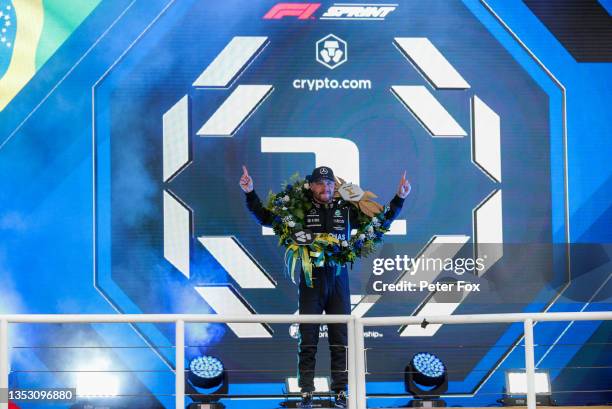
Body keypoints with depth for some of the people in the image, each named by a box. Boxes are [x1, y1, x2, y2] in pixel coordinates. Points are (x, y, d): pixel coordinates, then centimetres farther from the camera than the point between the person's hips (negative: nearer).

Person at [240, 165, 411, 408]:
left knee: (340, 341, 3)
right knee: (307, 341, 0)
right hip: (310, 281, -1)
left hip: (338, 280, 1)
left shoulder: (347, 210, 5)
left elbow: (383, 220, 16)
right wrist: (250, 194, 1)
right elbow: (265, 217, 9)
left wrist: (399, 198, 8)